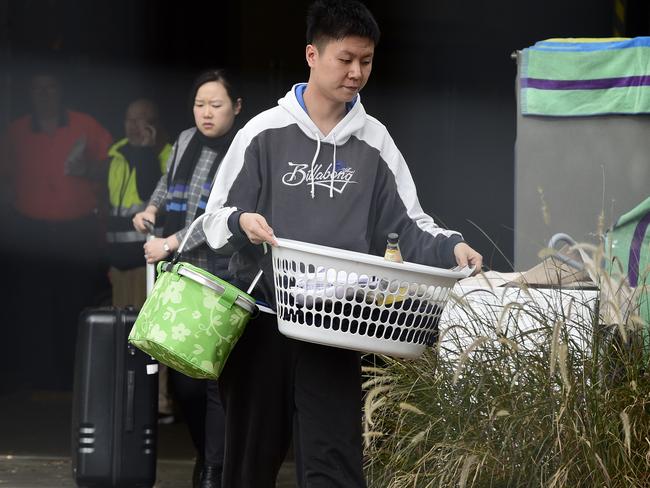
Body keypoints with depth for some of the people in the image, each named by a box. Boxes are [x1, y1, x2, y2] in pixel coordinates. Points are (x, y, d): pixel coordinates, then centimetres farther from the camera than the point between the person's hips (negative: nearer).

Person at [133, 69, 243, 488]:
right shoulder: (186, 140, 12)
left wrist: (172, 243, -21)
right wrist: (151, 209, 13)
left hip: (221, 280, -6)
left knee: (215, 374, -8)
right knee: (181, 371, 6)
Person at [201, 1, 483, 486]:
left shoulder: (374, 142, 6)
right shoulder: (264, 134, 1)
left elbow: (409, 222, 7)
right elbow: (216, 219, 3)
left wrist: (451, 247, -13)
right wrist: (241, 222, -20)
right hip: (259, 318, 0)